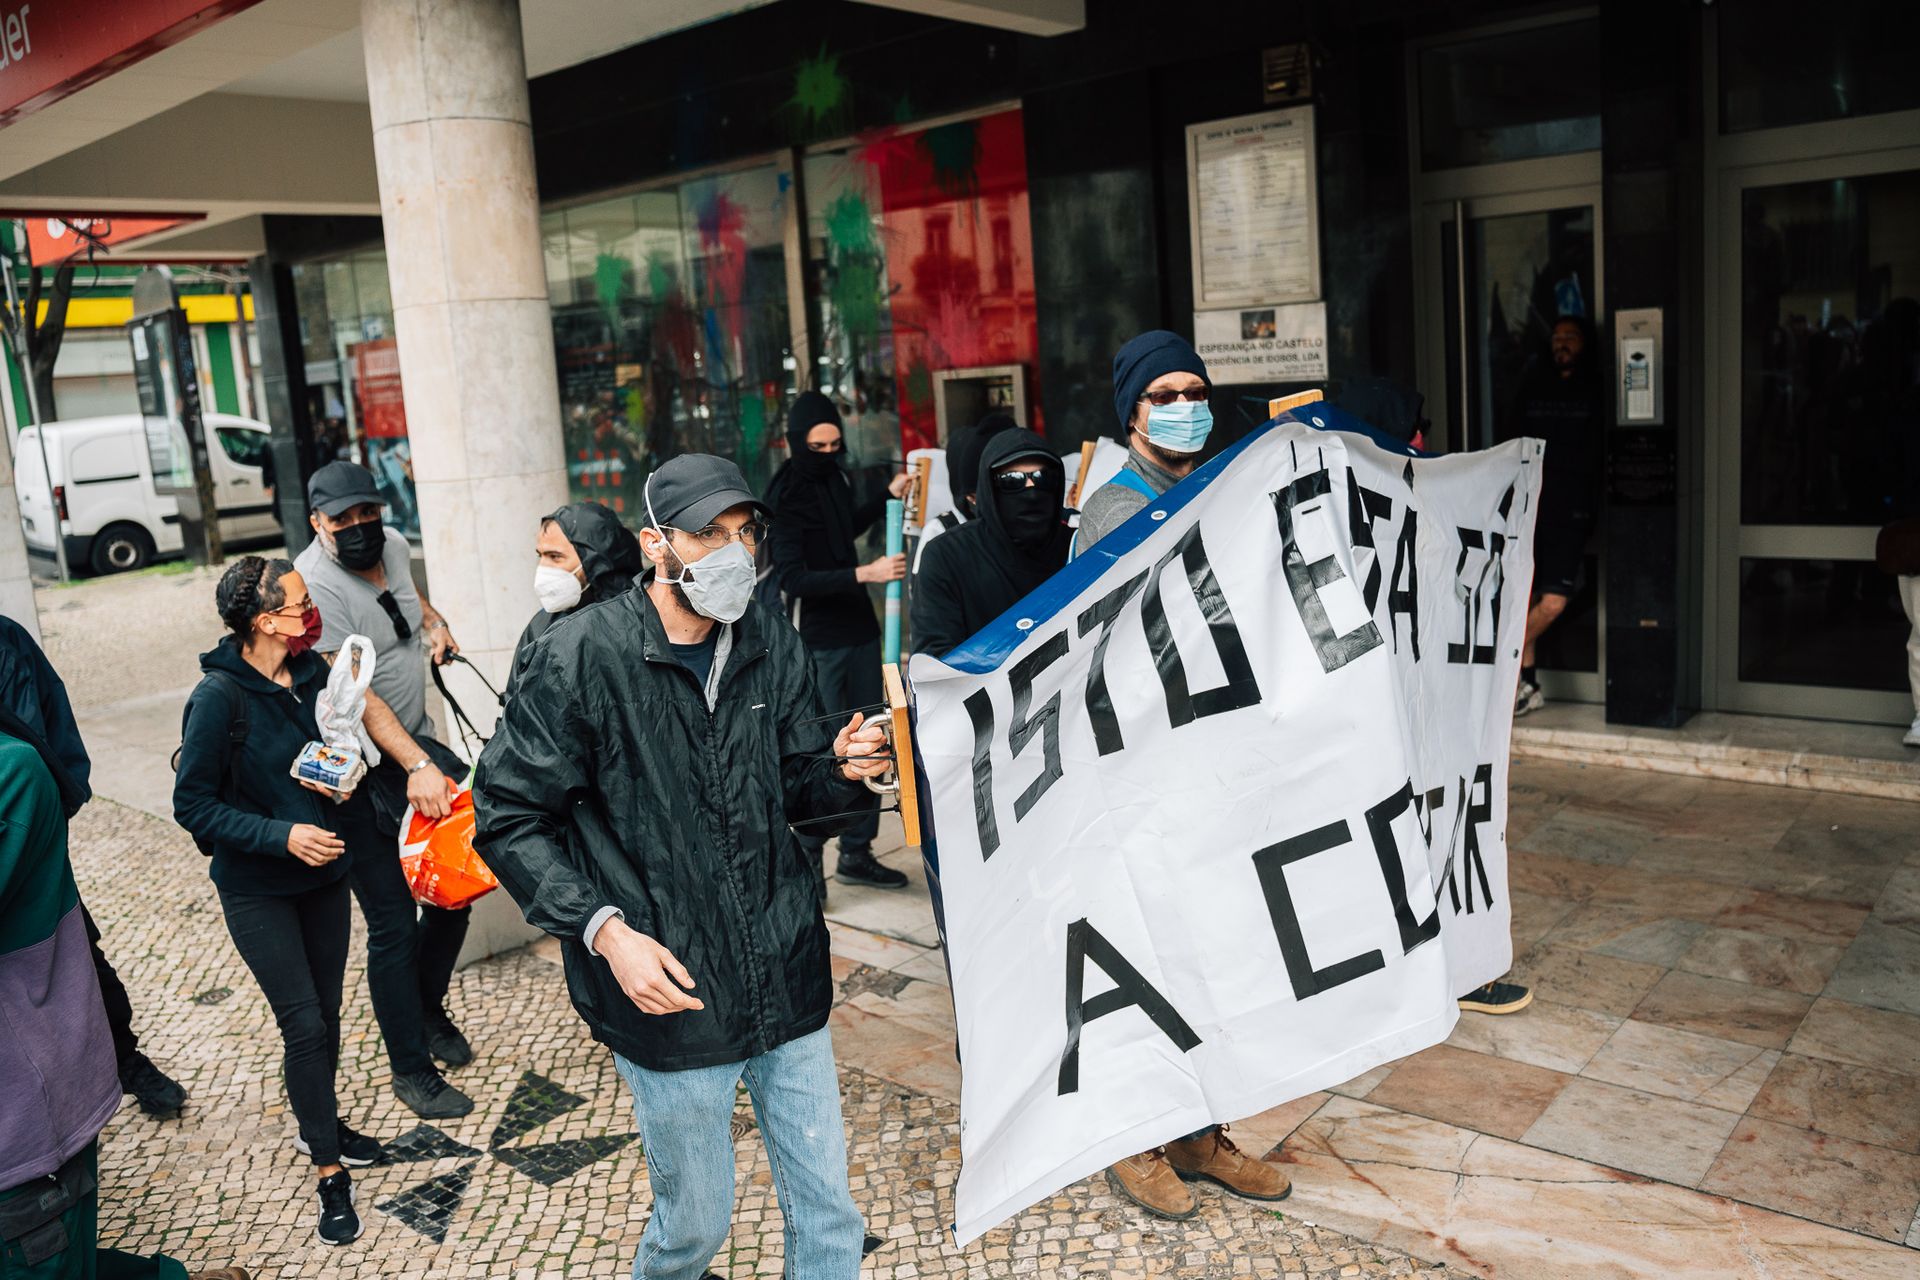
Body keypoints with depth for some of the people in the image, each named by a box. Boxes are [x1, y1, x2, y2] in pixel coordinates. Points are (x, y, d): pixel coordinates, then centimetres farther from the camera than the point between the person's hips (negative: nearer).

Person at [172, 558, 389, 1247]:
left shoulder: (312, 672, -3)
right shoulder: (219, 697, -20)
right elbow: (194, 806, -16)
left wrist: (345, 783, -7)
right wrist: (283, 835, -24)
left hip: (323, 872, 6)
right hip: (257, 887, -5)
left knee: (326, 1013, 15)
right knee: (304, 1025, -3)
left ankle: (319, 1124, 38)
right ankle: (329, 1172, 11)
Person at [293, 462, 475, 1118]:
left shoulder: (393, 544, 2)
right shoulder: (316, 582, -21)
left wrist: (432, 617, 10)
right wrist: (416, 766, -35)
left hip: (417, 746, 8)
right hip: (364, 775, -7)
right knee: (393, 926, 0)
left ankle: (429, 1009, 38)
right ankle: (411, 1069, 16)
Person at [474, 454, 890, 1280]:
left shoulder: (771, 642, 1)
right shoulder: (582, 658, -14)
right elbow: (509, 817, -9)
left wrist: (842, 769, -13)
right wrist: (603, 929, -19)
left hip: (787, 982, 4)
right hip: (671, 990, -4)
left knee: (828, 1212, 14)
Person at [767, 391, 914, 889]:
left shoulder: (834, 477, 9)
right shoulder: (784, 496, -14)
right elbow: (791, 577, -21)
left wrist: (888, 497, 22)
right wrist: (863, 574, -28)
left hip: (859, 626, 8)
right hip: (818, 639, -8)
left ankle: (856, 852, 21)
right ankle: (806, 854, 7)